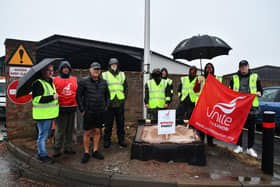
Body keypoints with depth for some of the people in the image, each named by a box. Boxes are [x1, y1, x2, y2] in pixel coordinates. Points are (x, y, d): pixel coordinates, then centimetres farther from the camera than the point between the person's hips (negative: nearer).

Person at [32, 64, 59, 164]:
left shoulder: (50, 82, 16)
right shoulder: (38, 83, -14)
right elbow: (36, 99, -23)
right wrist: (52, 97, -22)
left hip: (50, 114, 9)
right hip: (42, 114, -9)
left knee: (46, 134, 18)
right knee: (43, 135, 0)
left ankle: (41, 153, 32)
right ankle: (43, 155, 13)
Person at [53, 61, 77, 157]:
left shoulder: (74, 79, 12)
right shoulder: (55, 80, 4)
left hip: (72, 108, 3)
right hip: (60, 108, -3)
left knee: (70, 129, 10)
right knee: (59, 129, 0)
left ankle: (68, 147, 22)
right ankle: (57, 149, 13)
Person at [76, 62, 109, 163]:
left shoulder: (103, 82, 8)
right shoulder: (83, 82, -5)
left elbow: (107, 96, 18)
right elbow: (78, 96, -4)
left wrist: (106, 107, 9)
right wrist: (82, 110, -7)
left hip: (100, 112, 4)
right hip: (88, 112, -3)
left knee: (97, 131, 11)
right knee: (87, 132, 4)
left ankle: (95, 151, 25)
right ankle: (86, 153, 19)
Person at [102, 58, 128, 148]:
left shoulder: (122, 75, 11)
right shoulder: (104, 75, 1)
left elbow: (125, 88, 15)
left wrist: (124, 98, 6)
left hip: (120, 103, 3)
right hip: (109, 103, -3)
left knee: (121, 123, 11)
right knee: (108, 124, 6)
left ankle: (121, 140, 23)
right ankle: (107, 141, 19)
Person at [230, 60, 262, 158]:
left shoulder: (255, 77, 9)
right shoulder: (234, 78, 11)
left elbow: (260, 90, 11)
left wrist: (258, 93, -10)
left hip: (252, 106, 0)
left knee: (251, 128, 4)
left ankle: (250, 148, 16)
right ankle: (239, 146, 21)